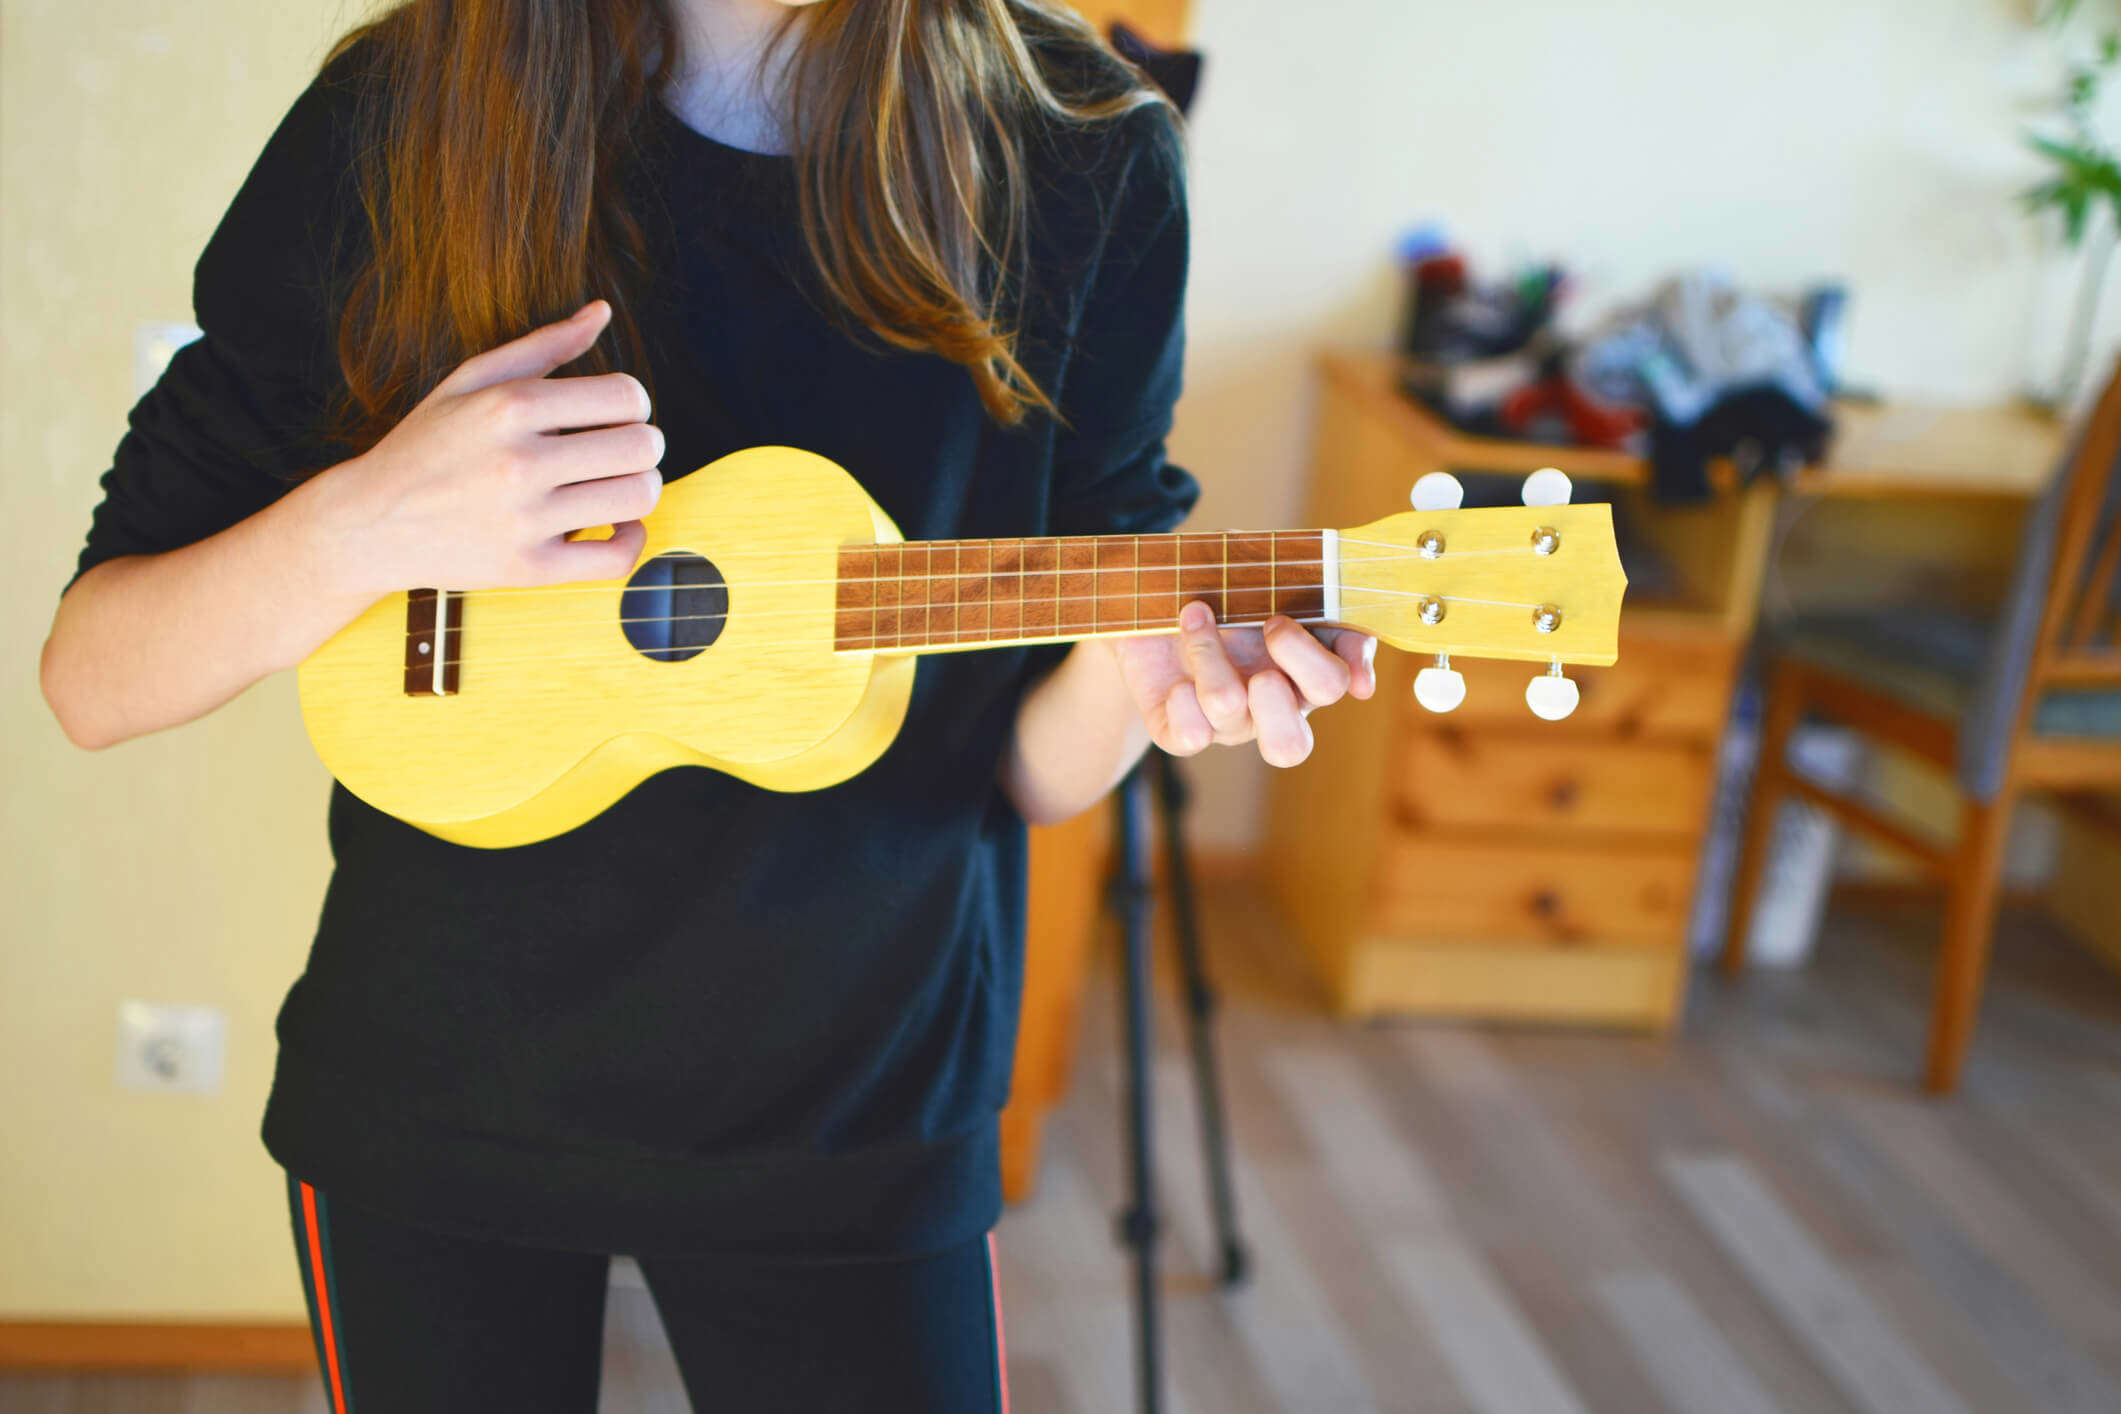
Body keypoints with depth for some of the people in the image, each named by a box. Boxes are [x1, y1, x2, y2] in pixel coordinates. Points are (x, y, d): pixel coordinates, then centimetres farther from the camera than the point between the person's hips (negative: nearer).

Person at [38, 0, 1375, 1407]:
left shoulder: (1083, 165, -9)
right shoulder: (394, 127, -11)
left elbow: (1027, 772, -2)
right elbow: (92, 680, -7)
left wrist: (1126, 671, -24)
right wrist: (362, 525, -25)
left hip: (855, 1118, 1)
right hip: (427, 1089, 0)